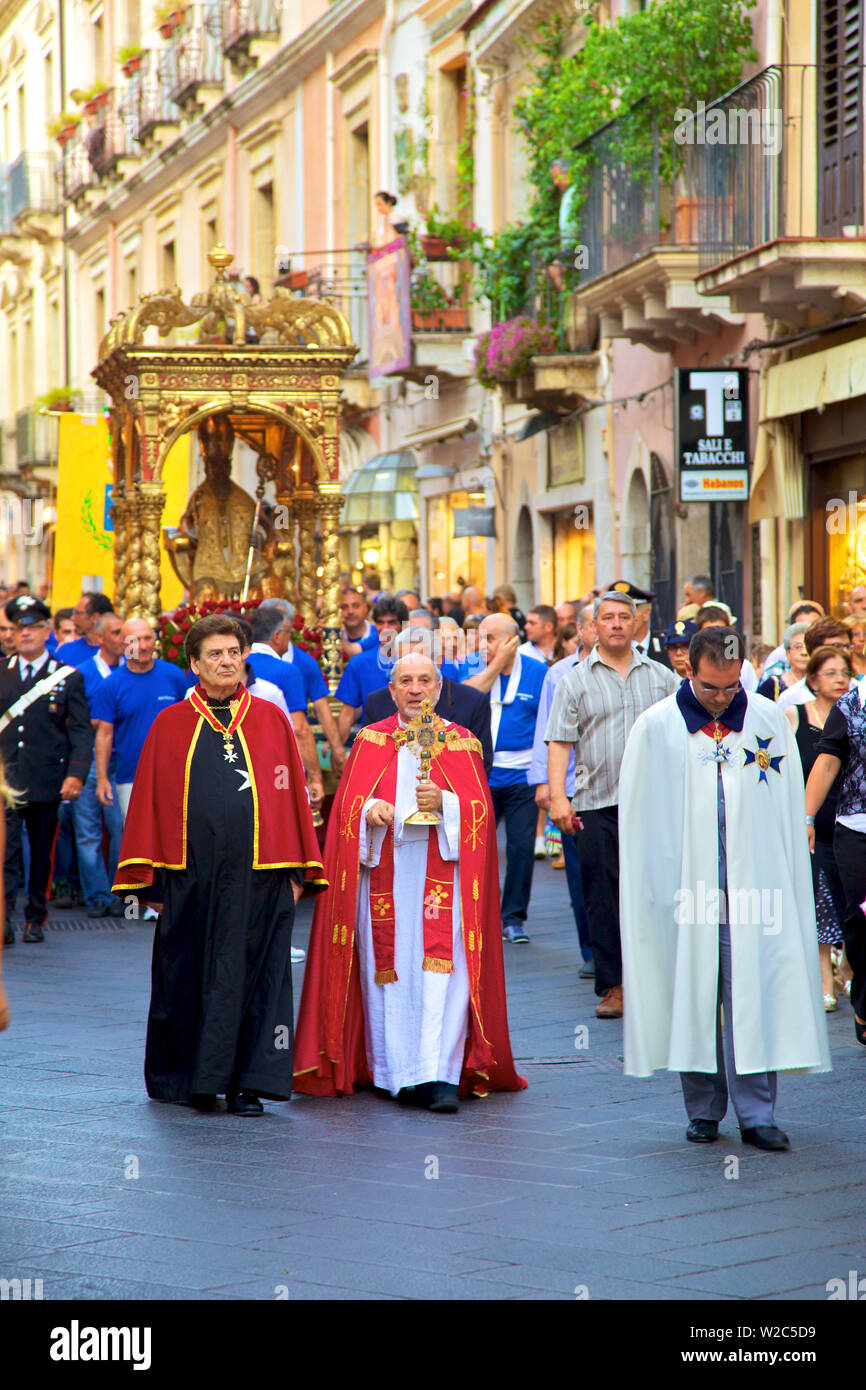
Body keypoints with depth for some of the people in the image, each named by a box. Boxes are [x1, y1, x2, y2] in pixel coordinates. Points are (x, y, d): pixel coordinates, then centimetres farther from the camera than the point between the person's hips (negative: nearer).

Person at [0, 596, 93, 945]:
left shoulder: (68, 678, 4)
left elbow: (81, 731, 0)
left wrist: (76, 773, -12)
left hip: (47, 782, 0)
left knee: (42, 854, 10)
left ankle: (36, 918, 23)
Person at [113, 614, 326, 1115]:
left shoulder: (271, 721, 7)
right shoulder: (170, 726, 7)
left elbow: (293, 794, 7)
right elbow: (150, 800, 7)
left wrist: (297, 871, 2)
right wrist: (144, 874, 1)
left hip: (258, 874, 0)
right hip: (190, 875, 0)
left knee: (254, 975, -1)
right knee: (189, 977, 6)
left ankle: (246, 1081, 4)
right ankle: (190, 1078, 19)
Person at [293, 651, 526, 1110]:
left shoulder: (461, 743, 9)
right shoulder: (370, 742, 12)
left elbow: (479, 806, 0)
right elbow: (347, 803, 5)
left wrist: (444, 803, -18)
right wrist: (369, 810, -16)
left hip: (440, 874, -2)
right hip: (383, 872, 2)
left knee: (441, 970, -12)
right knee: (389, 972, 0)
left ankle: (439, 1076, -16)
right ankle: (398, 1071, 8)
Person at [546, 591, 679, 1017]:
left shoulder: (662, 677, 12)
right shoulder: (575, 681, 7)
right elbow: (559, 742, 1)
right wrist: (557, 796, -10)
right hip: (598, 805, -1)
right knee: (603, 898, -1)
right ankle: (612, 986, 4)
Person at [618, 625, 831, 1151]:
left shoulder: (770, 721, 3)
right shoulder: (656, 728, 1)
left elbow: (789, 808, 7)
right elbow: (640, 819, 4)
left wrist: (785, 885, 3)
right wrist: (659, 887, 0)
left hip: (753, 886, 0)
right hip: (687, 887, 0)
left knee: (754, 997, -5)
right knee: (693, 997, 3)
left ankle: (757, 1112, -1)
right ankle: (703, 1110, 13)